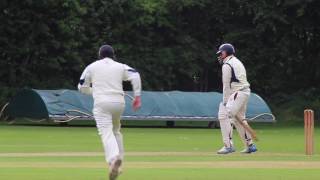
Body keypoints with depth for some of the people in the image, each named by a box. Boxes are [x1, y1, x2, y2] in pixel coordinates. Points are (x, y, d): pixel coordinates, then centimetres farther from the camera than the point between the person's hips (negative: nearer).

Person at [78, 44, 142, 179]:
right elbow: (135, 76, -3)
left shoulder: (92, 67, 13)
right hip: (119, 102, 3)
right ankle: (118, 160, 16)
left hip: (101, 102, -3)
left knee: (106, 132, -15)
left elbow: (82, 87, 14)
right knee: (116, 130, 24)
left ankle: (113, 158, -41)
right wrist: (137, 96, -2)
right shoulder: (120, 66, 14)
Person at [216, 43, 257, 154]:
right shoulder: (238, 62, 22)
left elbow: (226, 85, -10)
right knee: (239, 118, 19)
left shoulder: (227, 65, -8)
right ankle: (250, 145, 21)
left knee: (224, 116, -15)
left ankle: (228, 145, -22)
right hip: (245, 91, 10)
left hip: (238, 93, -10)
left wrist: (225, 102, -8)